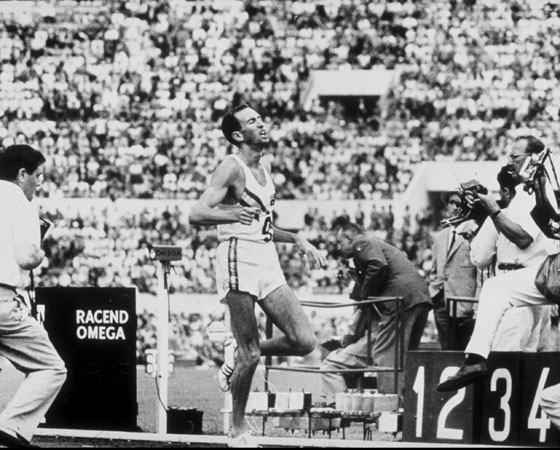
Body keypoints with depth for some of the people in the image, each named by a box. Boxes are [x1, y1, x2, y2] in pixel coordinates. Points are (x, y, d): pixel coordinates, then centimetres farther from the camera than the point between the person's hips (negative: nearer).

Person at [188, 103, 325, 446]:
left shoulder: (264, 168, 19)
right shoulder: (232, 168, -6)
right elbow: (196, 215, -16)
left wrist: (298, 240, 21)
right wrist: (231, 214, -30)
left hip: (268, 262, 7)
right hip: (239, 259, -7)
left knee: (304, 342, -5)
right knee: (250, 353, -7)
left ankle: (237, 355, 18)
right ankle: (238, 430, 6)